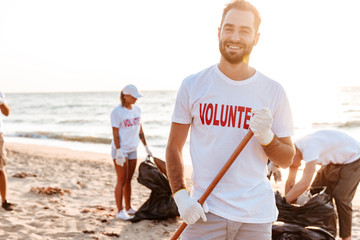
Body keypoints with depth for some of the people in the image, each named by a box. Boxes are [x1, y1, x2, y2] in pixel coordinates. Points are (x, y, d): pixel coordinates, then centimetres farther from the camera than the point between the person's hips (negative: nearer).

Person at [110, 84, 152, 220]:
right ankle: (120, 211, 0)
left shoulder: (137, 110, 8)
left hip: (132, 149, 6)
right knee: (122, 180, -5)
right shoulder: (117, 112, -11)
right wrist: (119, 152, -19)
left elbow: (140, 131, 15)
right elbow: (115, 134, -14)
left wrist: (146, 147, 14)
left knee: (129, 180, 12)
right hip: (120, 149, -6)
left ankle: (128, 208, 21)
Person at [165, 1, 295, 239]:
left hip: (256, 215, 1)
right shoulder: (193, 86, -1)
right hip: (205, 211, -1)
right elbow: (174, 147, 4)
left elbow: (287, 160, 4)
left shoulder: (274, 92, -1)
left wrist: (266, 136, -16)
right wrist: (180, 196, -8)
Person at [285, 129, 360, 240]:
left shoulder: (310, 147, -37)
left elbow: (305, 183, -43)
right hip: (335, 160, 9)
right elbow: (290, 182, -2)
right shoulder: (294, 149, -9)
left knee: (341, 198, -18)